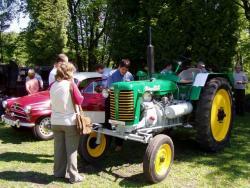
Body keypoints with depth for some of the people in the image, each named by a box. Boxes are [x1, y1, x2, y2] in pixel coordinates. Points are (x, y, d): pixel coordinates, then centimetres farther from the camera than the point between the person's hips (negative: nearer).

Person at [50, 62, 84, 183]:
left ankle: (59, 172, 27)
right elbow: (79, 100, -9)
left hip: (56, 122, 5)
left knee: (59, 148, 15)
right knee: (71, 150, 4)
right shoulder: (70, 84, -14)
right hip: (70, 122, -5)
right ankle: (73, 176, 10)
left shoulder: (53, 86, 3)